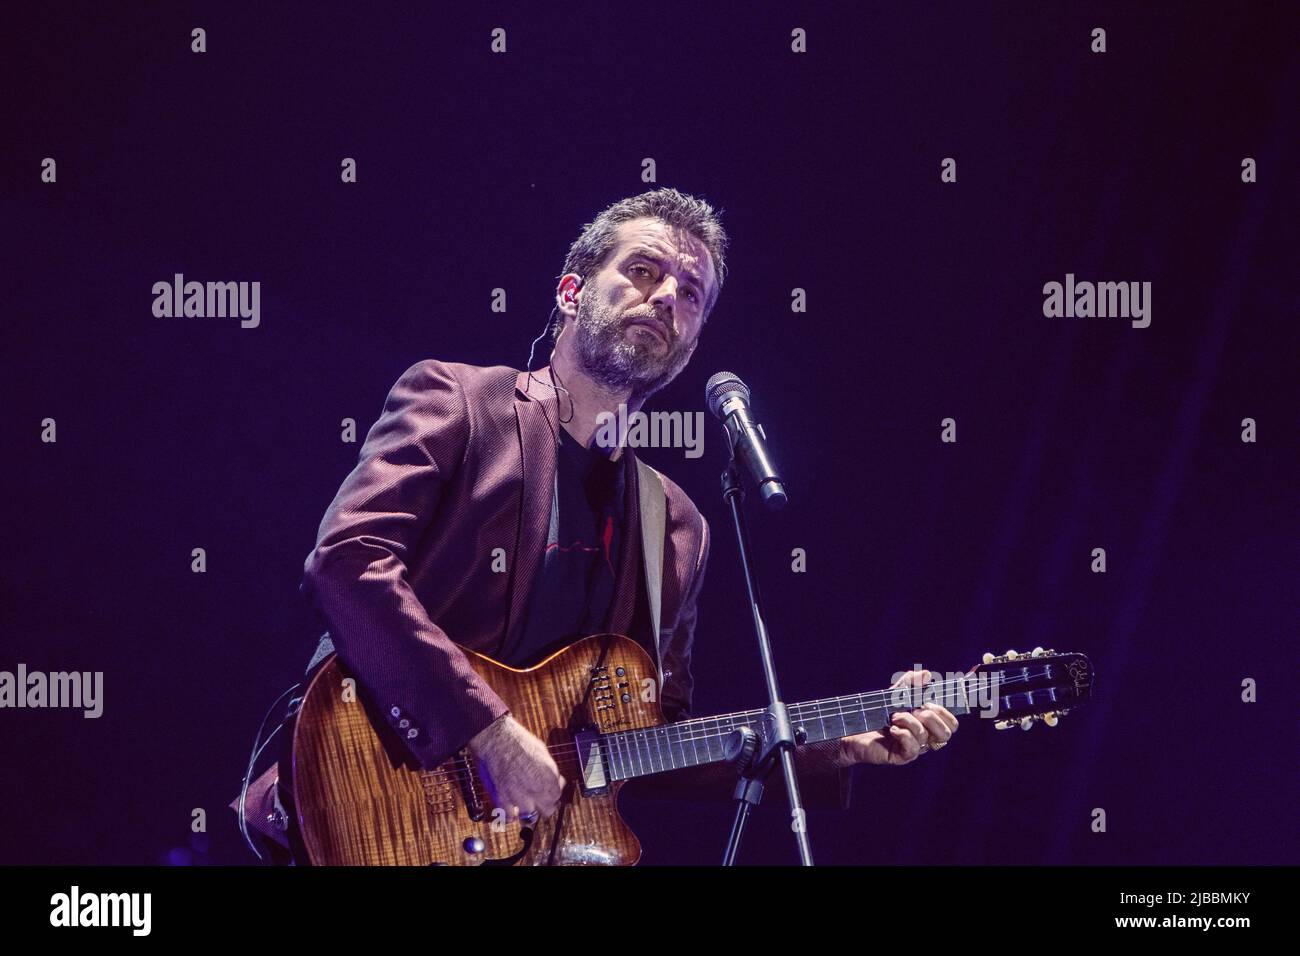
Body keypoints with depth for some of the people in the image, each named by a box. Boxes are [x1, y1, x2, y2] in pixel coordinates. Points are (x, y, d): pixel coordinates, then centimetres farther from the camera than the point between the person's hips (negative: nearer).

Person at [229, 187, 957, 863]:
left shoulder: (678, 527, 15)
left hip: (536, 833, 5)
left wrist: (837, 750, 6)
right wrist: (492, 731, -20)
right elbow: (346, 561, -14)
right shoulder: (453, 401, 0)